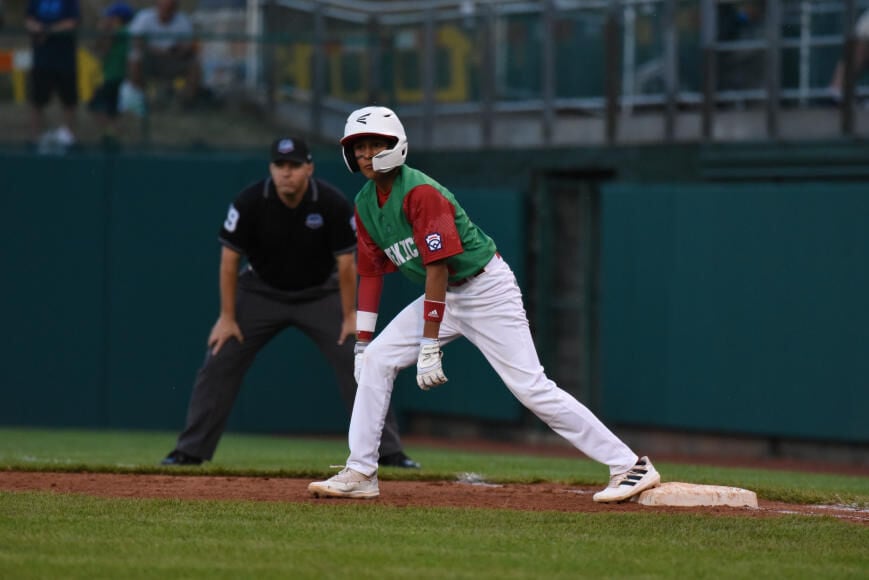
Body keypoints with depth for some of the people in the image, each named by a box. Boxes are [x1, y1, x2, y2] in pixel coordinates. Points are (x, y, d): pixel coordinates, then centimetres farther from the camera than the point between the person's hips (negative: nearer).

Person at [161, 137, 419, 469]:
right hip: (262, 292, 0)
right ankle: (190, 451, 2)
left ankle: (389, 452, -2)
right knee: (219, 363, -7)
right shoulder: (250, 203, -23)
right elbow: (229, 259, -13)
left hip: (320, 294, 0)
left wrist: (349, 317, -12)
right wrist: (227, 317, -12)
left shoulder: (333, 204, -24)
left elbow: (346, 263, -14)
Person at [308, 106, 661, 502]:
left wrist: (430, 346, -26)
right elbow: (371, 273, 10)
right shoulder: (364, 204, 4)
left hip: (486, 289, -8)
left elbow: (438, 268, -25)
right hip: (446, 295, 8)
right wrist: (361, 342, 3)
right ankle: (360, 474, 2)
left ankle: (630, 466, -11)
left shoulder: (420, 193, -23)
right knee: (376, 360, -3)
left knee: (530, 386, -13)